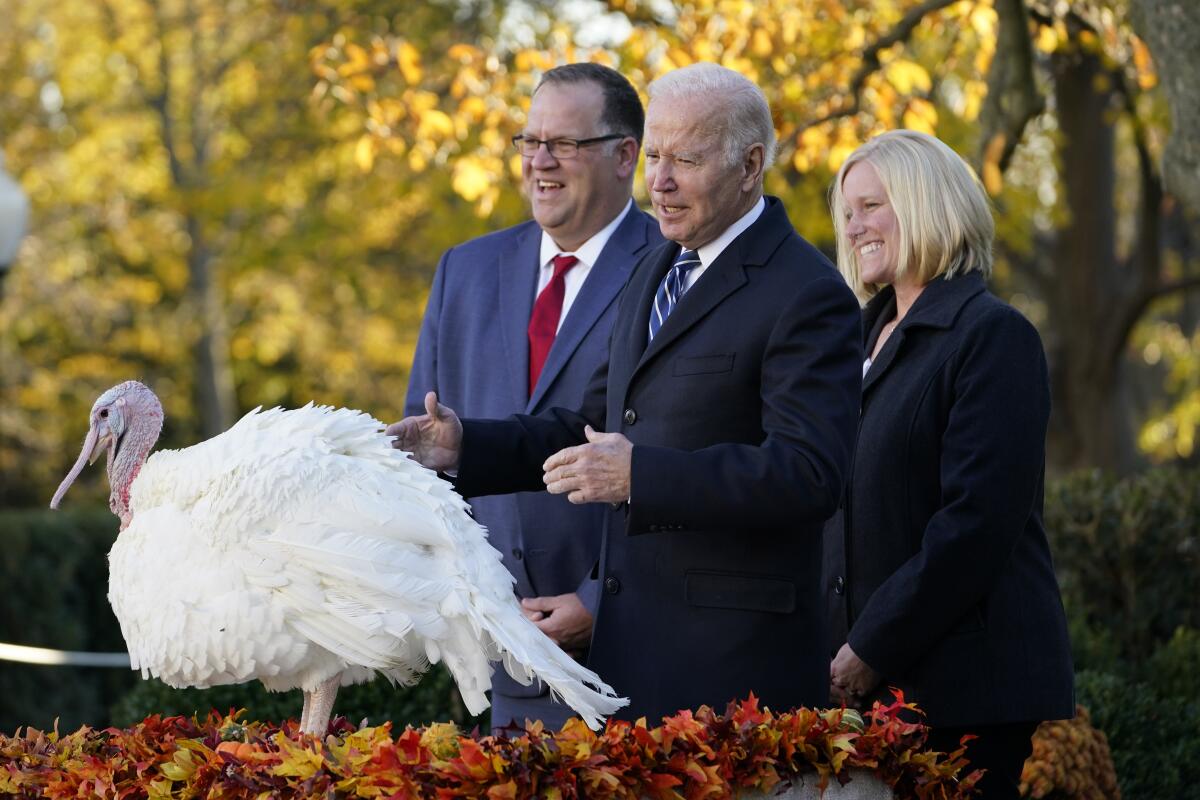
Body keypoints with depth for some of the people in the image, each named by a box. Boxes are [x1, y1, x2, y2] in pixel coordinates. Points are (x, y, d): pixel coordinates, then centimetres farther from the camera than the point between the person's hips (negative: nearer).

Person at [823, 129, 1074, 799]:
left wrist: (872, 649, -17)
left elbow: (978, 520, -17)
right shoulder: (873, 339, 18)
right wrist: (844, 651, 6)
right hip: (873, 683, 7)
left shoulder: (993, 335, -8)